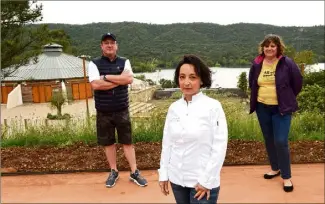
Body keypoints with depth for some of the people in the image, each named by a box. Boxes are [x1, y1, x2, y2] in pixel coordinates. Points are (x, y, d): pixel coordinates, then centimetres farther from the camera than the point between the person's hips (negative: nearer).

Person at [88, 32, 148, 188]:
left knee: (127, 142, 8)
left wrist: (106, 77, -14)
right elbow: (95, 85, -18)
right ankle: (113, 172, 27)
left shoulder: (124, 62, 4)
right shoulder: (94, 64, -2)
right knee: (108, 143, 11)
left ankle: (134, 173, 18)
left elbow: (129, 79, -14)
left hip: (122, 110, 1)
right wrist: (119, 79, -14)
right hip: (103, 112, 0)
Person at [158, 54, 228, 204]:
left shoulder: (213, 107, -12)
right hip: (177, 179, 4)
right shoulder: (173, 107, 0)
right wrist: (163, 174, 6)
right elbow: (167, 142, 5)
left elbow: (219, 146, -12)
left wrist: (206, 180, -12)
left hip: (202, 181, -4)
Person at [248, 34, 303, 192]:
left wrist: (288, 98, 5)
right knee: (269, 140, 13)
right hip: (262, 108, 4)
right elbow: (252, 83, 18)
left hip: (281, 108, -4)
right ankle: (275, 168, 31)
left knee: (281, 142, -9)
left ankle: (286, 177, 6)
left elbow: (298, 83, 1)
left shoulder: (287, 63, -8)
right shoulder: (257, 64, 2)